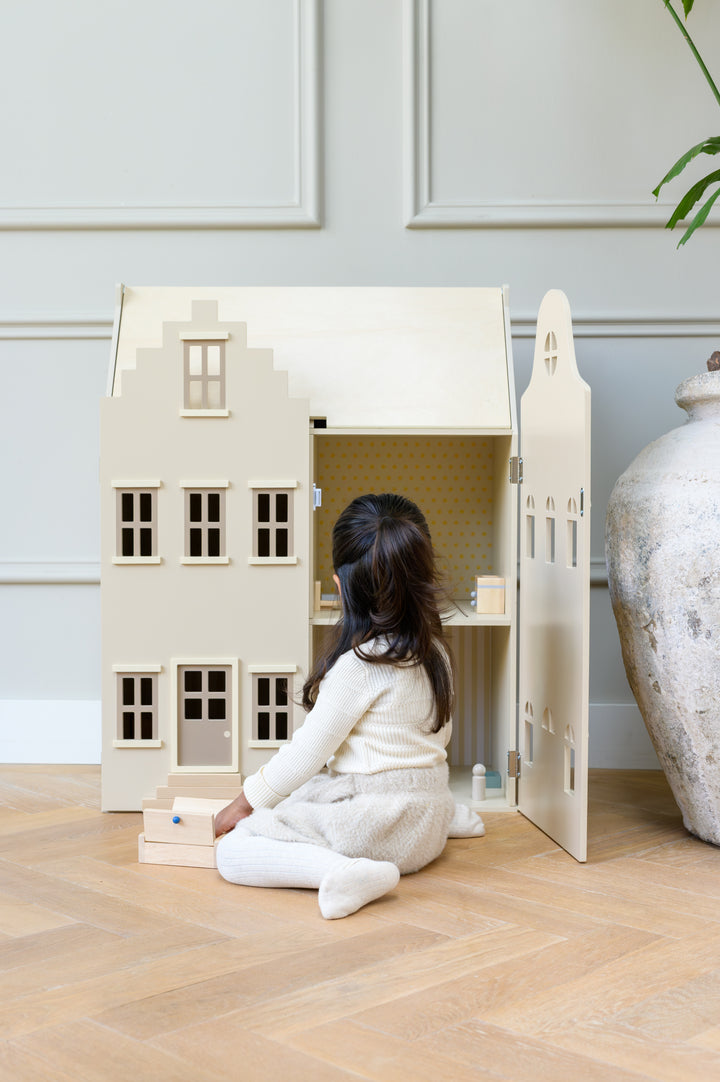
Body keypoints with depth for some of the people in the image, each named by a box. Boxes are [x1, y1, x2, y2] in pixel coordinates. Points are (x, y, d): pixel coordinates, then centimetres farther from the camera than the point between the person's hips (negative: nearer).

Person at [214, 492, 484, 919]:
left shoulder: (360, 664, -20)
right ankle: (451, 814, 28)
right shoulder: (435, 653, 5)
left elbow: (307, 753, -16)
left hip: (376, 827, -9)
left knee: (232, 850, -8)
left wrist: (246, 801, -2)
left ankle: (343, 872, -29)